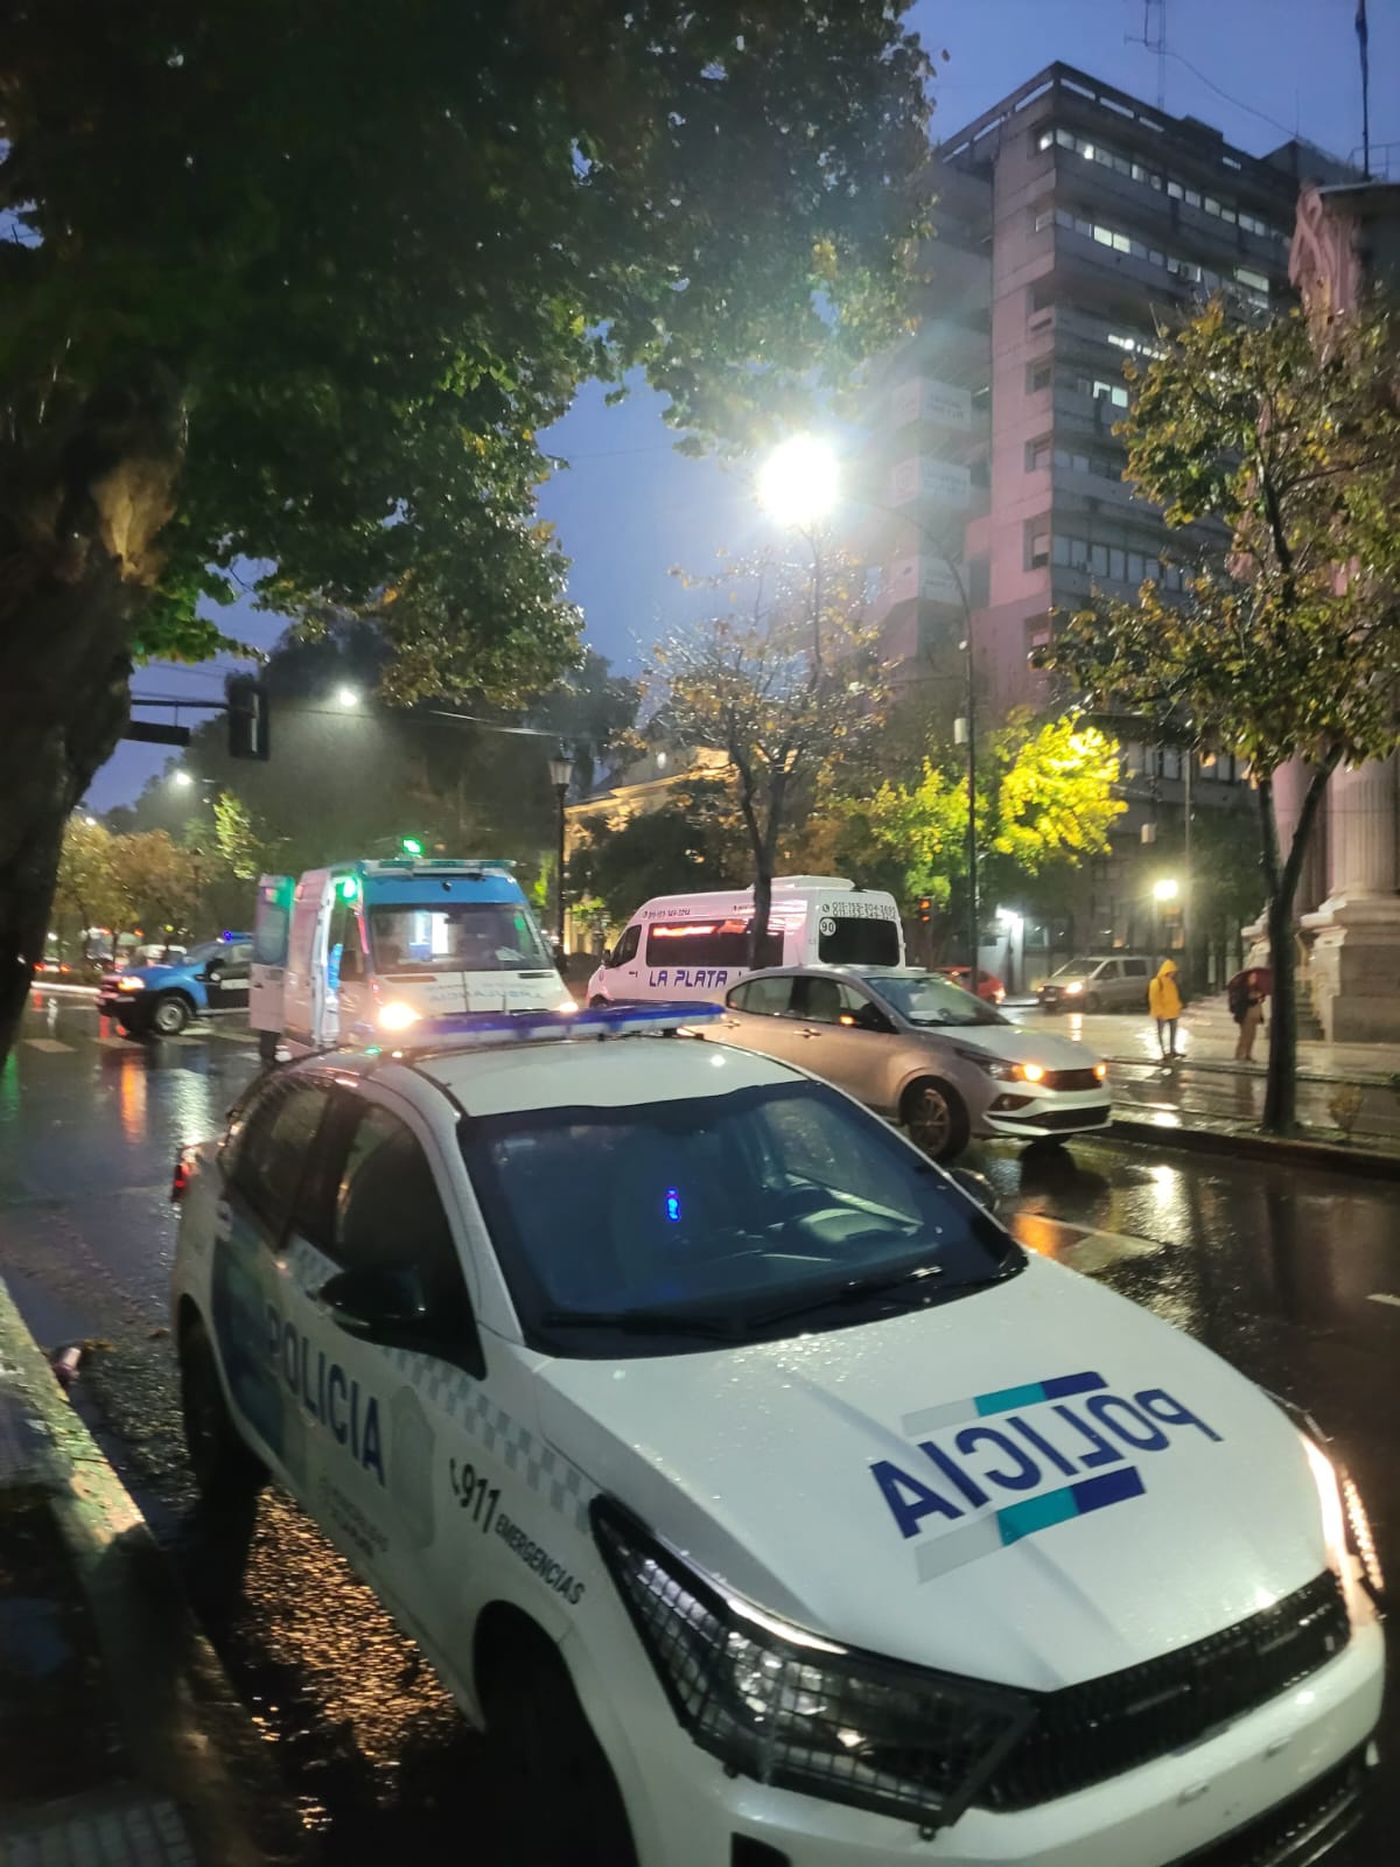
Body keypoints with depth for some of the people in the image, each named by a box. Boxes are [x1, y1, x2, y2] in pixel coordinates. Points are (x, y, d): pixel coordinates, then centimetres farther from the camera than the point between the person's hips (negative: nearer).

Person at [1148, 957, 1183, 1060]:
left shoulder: (1172, 981, 9)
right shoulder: (1157, 982, -16)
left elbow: (1175, 995, 18)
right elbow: (1154, 998, -18)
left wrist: (1178, 1007, 13)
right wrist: (1158, 1011, -21)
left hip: (1172, 1011, 8)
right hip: (1162, 1013, -8)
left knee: (1173, 1030, 14)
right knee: (1161, 1032, 1)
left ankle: (1172, 1050, 25)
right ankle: (1164, 1051, 4)